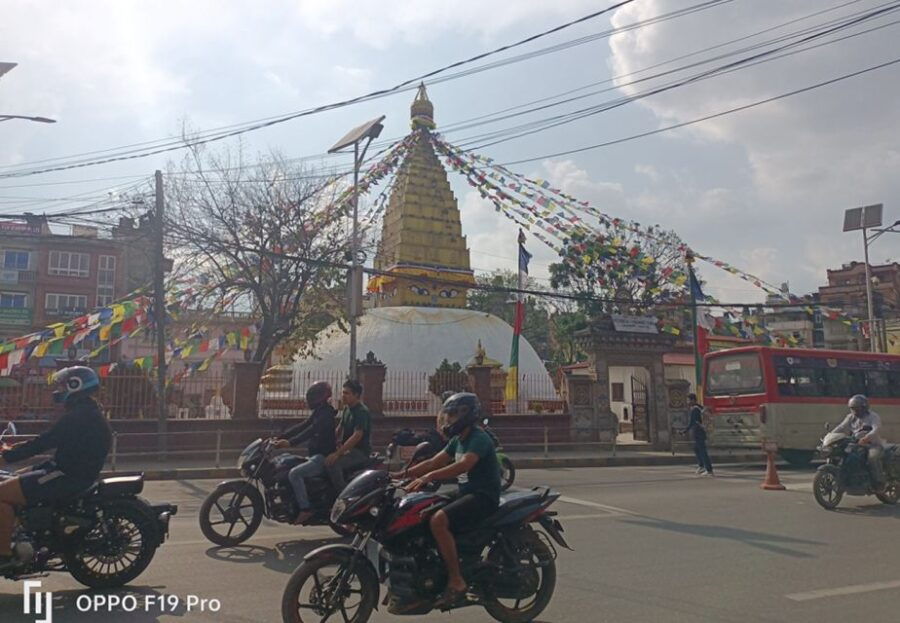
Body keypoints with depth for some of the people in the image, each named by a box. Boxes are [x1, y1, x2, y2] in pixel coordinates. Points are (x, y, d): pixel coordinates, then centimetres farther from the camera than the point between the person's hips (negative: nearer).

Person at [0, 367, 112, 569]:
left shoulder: (79, 416, -18)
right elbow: (48, 439, 23)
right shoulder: (87, 413, 15)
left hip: (67, 477, -11)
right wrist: (18, 447, 17)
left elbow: (44, 443, -21)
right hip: (69, 471, 11)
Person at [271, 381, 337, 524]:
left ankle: (305, 509, -23)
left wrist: (290, 443, -36)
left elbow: (311, 431, -27)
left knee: (294, 473, -26)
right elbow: (302, 426, 15)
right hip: (316, 456, 11)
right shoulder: (318, 413, 16)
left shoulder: (326, 414, -15)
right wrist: (281, 437, 6)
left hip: (323, 457, -11)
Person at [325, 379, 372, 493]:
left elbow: (357, 436, -26)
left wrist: (337, 453, -30)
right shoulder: (347, 409, 13)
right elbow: (338, 430, 21)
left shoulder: (362, 411, -17)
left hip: (360, 452, -10)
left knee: (333, 464, -29)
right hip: (348, 449, 10)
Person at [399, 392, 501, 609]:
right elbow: (433, 462, 13)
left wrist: (428, 477, -40)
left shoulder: (479, 439, -14)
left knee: (438, 520, -30)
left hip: (483, 496, -10)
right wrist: (402, 474, 2)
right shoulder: (458, 440, 15)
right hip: (466, 493, 10)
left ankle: (456, 582, -21)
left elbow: (463, 465, -31)